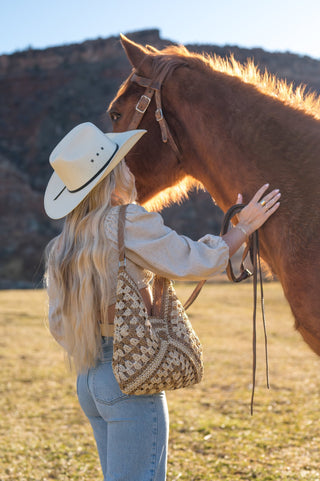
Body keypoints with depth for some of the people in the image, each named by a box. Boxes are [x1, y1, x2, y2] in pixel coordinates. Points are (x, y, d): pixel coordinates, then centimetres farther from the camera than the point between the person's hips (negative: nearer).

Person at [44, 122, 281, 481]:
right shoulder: (129, 222, -14)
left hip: (88, 379, 8)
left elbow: (58, 324, 13)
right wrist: (243, 227, 5)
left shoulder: (62, 246, 9)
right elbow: (197, 261, -7)